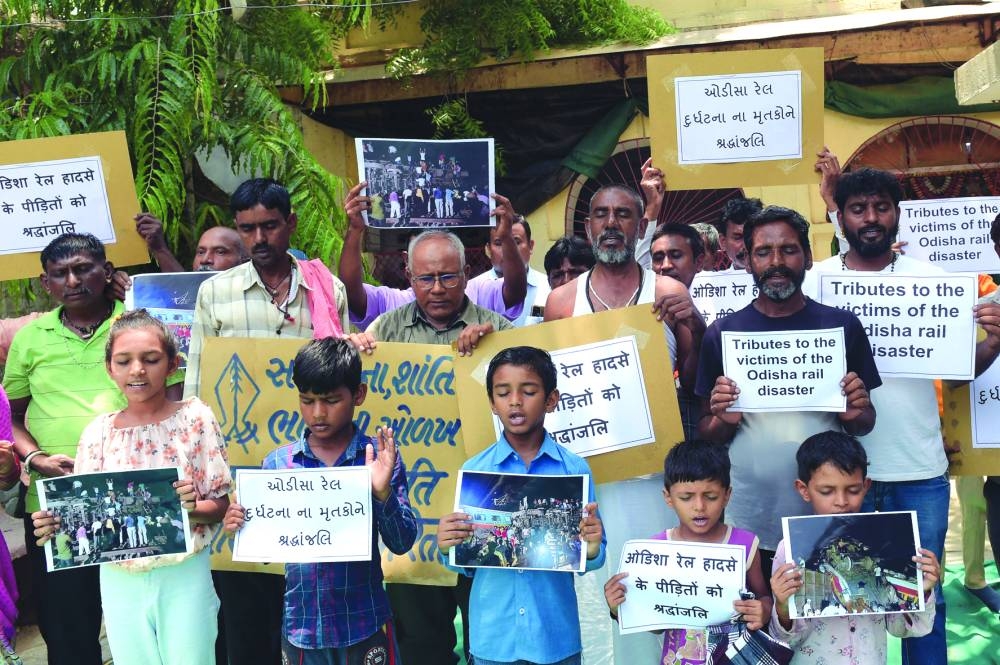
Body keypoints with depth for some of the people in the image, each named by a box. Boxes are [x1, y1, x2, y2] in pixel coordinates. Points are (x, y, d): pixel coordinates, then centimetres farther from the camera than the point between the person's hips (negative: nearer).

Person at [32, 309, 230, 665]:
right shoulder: (97, 432, 1)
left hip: (183, 577, -2)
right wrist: (56, 525, -15)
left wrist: (192, 507, -23)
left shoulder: (196, 419, -6)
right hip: (119, 582, 2)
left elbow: (220, 506, -4)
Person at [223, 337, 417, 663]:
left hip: (364, 626, -2)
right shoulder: (277, 462, 0)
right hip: (301, 626, 2)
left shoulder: (378, 458, -6)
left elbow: (402, 543, -7)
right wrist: (241, 528, -13)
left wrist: (382, 491, -21)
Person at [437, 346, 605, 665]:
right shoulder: (473, 471, -2)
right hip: (492, 636, 1)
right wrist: (448, 548, -17)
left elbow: (590, 558, 0)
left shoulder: (575, 469, -3)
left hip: (556, 634, 0)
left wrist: (591, 549, -20)